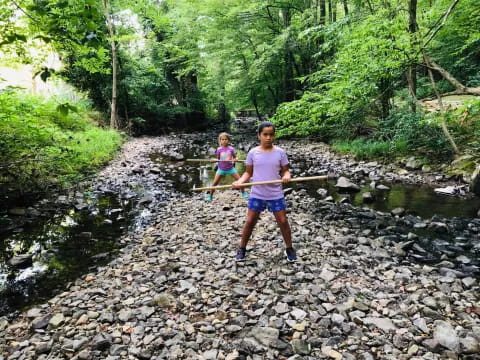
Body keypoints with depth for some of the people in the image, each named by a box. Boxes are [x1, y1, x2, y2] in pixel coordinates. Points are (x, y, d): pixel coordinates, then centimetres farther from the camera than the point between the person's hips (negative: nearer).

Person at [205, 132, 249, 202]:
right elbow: (218, 159, 4)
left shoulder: (231, 149, -9)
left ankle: (243, 193, 19)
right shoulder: (219, 149, -6)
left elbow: (235, 157, 1)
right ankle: (210, 195, 12)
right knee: (215, 183, -4)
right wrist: (215, 160, -18)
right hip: (221, 169, 0)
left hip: (231, 168, 0)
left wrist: (235, 159, -22)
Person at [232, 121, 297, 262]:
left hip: (276, 195, 0)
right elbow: (248, 172, 3)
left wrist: (286, 176, -22)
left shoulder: (280, 152, -4)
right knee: (250, 221, 6)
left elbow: (285, 170, 1)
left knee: (283, 221, 6)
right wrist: (240, 181, -15)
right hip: (256, 194, 0)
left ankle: (289, 248, 26)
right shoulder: (253, 152, -3)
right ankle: (242, 248, 24)